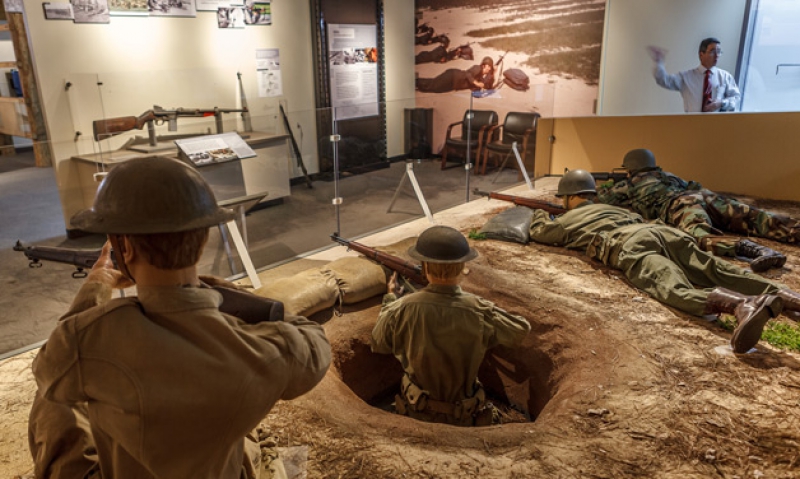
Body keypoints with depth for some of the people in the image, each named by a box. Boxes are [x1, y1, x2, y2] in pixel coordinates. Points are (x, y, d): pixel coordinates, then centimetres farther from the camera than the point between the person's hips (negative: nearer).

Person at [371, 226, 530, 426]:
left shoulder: (404, 309, -24)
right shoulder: (480, 312, -25)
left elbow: (378, 344, -3)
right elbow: (521, 330, -6)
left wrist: (390, 297, 6)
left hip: (417, 413, 1)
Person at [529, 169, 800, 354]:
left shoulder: (568, 219, 27)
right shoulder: (611, 207, 43)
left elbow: (538, 233, 37)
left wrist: (541, 215, 60)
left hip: (630, 245, -7)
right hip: (662, 231, 7)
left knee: (674, 290, -29)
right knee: (720, 273, -6)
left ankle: (743, 306, -55)